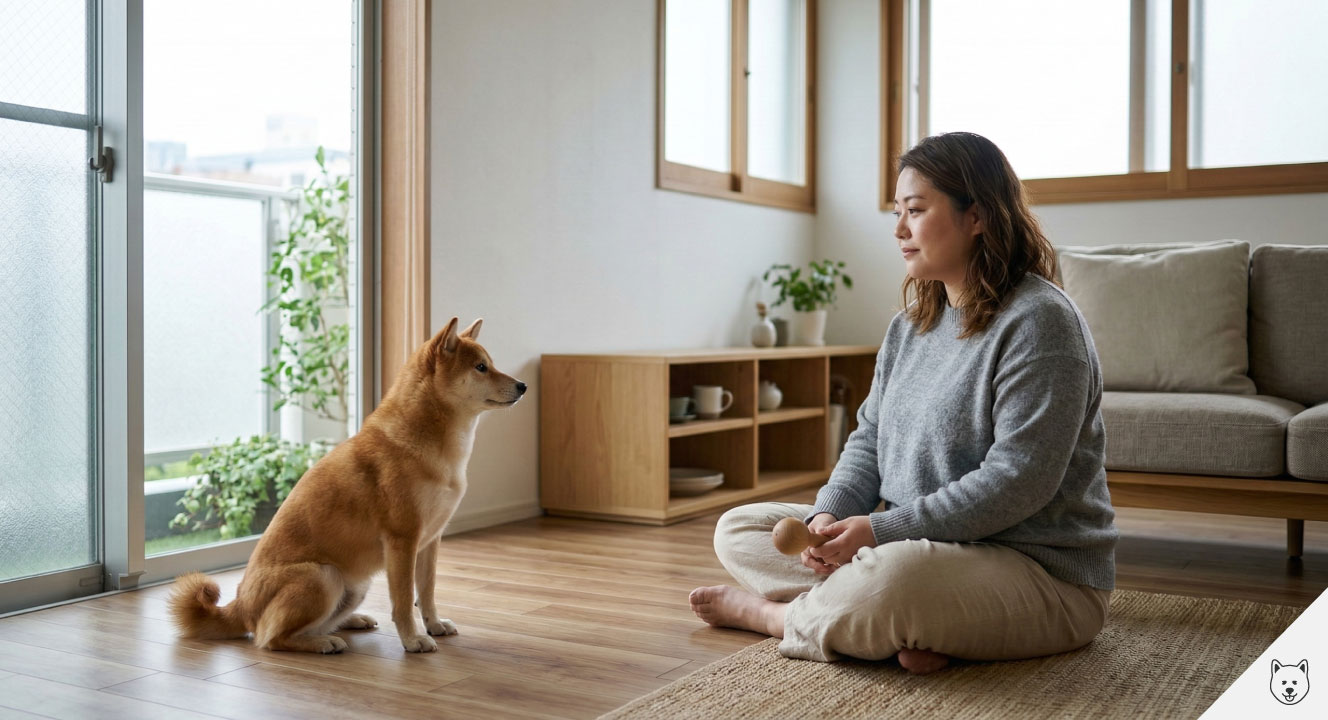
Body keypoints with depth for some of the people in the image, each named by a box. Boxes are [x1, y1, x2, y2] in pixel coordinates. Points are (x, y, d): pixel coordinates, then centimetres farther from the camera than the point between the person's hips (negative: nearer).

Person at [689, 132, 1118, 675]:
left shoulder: (1039, 322, -15)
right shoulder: (910, 325, 12)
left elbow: (1018, 482, -23)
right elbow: (869, 440, 11)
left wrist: (881, 530, -23)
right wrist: (830, 516, -9)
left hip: (1043, 571, -9)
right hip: (919, 544, 9)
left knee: (893, 578, -42)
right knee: (738, 528, 5)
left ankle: (765, 612, -8)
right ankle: (914, 628, -16)